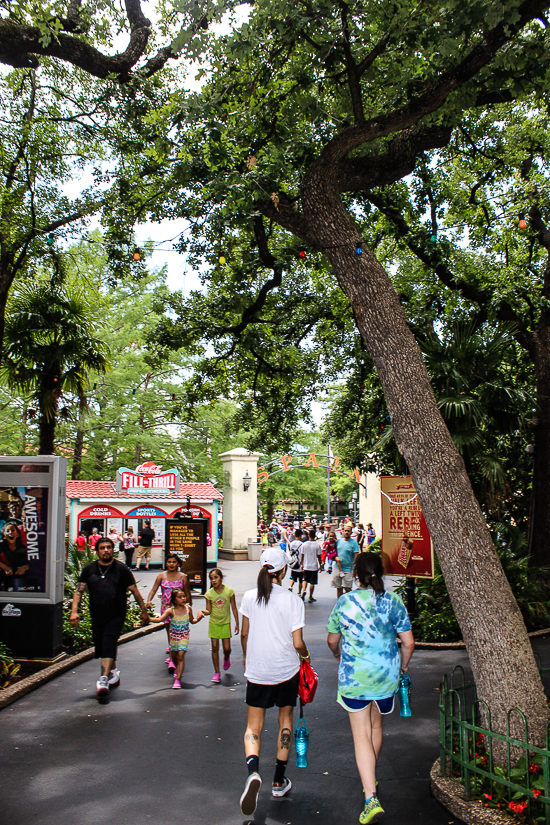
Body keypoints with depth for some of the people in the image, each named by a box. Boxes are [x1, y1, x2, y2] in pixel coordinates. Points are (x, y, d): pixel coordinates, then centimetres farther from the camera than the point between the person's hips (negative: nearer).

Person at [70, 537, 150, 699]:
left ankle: (104, 680, -19)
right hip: (97, 616, 4)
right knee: (101, 646, 13)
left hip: (116, 616, -4)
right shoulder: (89, 569, 3)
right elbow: (79, 590, 2)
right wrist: (74, 611, -10)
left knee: (108, 644, -16)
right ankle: (114, 672, 36)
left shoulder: (121, 569, -4)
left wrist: (144, 611, 4)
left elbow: (134, 591, 1)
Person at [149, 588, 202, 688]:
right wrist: (148, 619, -41)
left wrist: (198, 619, -13)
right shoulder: (171, 610, -16)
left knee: (181, 655, -14)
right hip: (173, 636, 1)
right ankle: (178, 670, 48)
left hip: (184, 636, -1)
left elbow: (192, 621, 7)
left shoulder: (188, 608, -8)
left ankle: (177, 679, -11)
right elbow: (160, 619, -27)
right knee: (174, 656, 15)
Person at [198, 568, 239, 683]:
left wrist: (237, 623, 0)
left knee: (227, 648, 1)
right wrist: (202, 611, -28)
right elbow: (208, 610, -6)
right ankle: (217, 673, 15)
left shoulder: (229, 591, -10)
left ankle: (226, 658, 37)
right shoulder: (209, 593, -8)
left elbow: (234, 608, -2)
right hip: (214, 623, 1)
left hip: (226, 623, -1)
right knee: (215, 648, 2)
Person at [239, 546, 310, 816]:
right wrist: (305, 653, 8)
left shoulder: (250, 597, -6)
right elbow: (297, 643, -13)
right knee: (285, 718, 20)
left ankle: (253, 772, -18)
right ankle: (279, 781, 26)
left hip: (256, 670, 1)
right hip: (286, 670, -1)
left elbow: (244, 634, 5)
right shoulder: (292, 601, -14)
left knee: (254, 726, 9)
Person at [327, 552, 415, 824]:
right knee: (375, 725, 24)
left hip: (354, 676, -2)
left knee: (361, 735, 4)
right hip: (386, 674, 2)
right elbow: (408, 643, -4)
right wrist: (402, 666, 15)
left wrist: (337, 653, 26)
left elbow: (332, 640, 4)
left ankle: (371, 799, -7)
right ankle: (369, 779, 42)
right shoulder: (393, 601, -8)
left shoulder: (344, 602, -9)